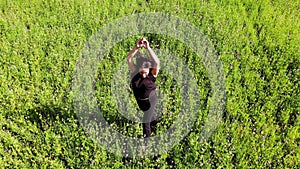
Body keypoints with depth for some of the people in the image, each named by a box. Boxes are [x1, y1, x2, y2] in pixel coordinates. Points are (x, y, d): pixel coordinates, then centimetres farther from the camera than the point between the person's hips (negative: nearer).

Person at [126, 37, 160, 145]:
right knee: (149, 114, 31)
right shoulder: (135, 72, -19)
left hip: (150, 101, -4)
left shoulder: (152, 75, -26)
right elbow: (129, 59, -31)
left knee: (146, 121, 1)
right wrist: (137, 47, -46)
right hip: (139, 100, 4)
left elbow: (157, 62, -44)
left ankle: (147, 138, 23)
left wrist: (148, 48, -53)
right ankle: (154, 121, 63)